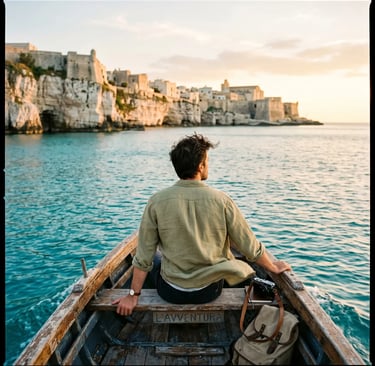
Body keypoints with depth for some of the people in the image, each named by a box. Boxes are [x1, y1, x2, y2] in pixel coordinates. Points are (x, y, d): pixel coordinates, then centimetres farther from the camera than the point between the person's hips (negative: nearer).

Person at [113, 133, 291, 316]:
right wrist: (274, 267, 12)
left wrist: (133, 295, 3)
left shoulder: (157, 201, -15)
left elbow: (144, 256, -10)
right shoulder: (222, 201, -16)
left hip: (171, 293, 0)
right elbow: (251, 248, -7)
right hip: (210, 291, 1)